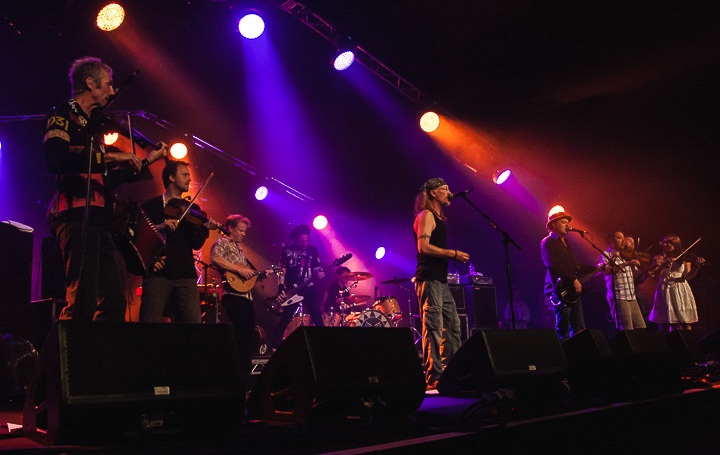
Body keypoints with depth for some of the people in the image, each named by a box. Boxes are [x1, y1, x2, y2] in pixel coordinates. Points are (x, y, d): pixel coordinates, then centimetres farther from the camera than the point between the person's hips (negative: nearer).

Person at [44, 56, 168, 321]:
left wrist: (147, 160, 24)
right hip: (76, 215, -9)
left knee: (114, 301, 7)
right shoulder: (63, 115, 1)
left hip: (99, 220, 9)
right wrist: (108, 155, -20)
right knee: (82, 302, -16)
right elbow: (55, 160, -19)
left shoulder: (94, 124, 23)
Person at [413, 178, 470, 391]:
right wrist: (453, 254, -15)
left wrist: (454, 256, 13)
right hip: (429, 279, -10)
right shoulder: (426, 215, -7)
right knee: (433, 329, -10)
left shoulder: (438, 217, 23)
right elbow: (423, 246, -20)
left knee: (452, 326, 11)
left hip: (440, 280, 10)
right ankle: (433, 379, -7)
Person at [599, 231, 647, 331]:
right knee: (627, 331, -11)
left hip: (632, 297, 7)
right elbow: (606, 270, -18)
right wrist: (626, 263, -21)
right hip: (618, 297, -7)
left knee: (641, 328, 4)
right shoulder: (606, 255, 2)